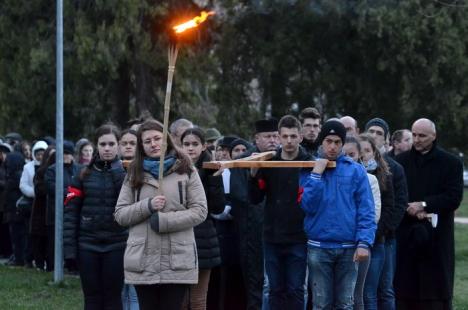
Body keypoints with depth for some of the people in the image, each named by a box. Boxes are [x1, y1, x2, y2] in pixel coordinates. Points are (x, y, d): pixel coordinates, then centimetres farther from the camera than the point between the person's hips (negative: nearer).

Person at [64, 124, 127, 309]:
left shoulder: (126, 173, 3)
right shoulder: (84, 174, 6)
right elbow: (70, 211, 3)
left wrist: (117, 172, -14)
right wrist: (69, 247, -4)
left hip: (116, 245, -1)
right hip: (88, 245, 2)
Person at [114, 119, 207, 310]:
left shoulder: (186, 171, 3)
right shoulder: (134, 174, 10)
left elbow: (199, 211, -3)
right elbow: (120, 214, 6)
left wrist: (163, 220, -13)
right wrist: (148, 206, -12)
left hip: (177, 261, -2)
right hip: (143, 261, 2)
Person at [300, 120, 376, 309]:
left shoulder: (355, 170, 2)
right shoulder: (309, 170, 4)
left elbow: (366, 210, -2)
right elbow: (308, 205, -8)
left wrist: (364, 242, -12)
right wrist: (316, 174, -12)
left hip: (348, 248, 0)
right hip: (319, 248, 0)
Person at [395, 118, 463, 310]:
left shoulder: (451, 163, 3)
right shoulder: (401, 161, 9)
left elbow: (454, 197, -5)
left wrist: (423, 205, -12)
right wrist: (410, 210, -12)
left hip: (437, 235, -2)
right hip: (406, 234, 2)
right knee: (405, 284, 0)